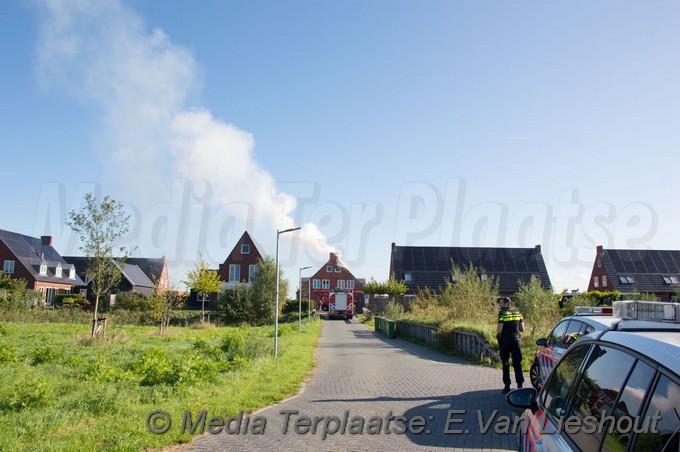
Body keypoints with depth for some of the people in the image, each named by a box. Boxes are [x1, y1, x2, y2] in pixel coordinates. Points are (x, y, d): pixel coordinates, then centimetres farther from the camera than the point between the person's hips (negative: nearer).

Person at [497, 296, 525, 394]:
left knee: (505, 364, 6)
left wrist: (497, 334, 6)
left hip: (505, 341, -4)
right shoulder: (518, 313, 9)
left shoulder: (502, 313, -8)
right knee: (517, 363, 6)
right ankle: (520, 385, 0)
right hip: (516, 340, 4)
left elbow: (499, 330, -15)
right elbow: (522, 329, 10)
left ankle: (507, 386, 8)